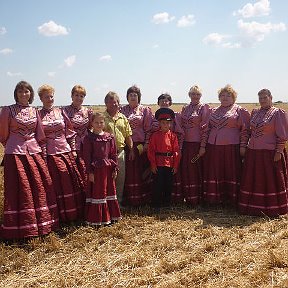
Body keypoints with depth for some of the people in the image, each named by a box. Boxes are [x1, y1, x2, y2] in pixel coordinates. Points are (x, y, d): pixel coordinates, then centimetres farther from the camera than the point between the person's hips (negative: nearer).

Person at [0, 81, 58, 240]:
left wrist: (40, 149, 9)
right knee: (19, 189, -2)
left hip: (34, 152, 4)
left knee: (40, 186, 5)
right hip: (15, 154, -4)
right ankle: (21, 227, 8)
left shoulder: (35, 111, 10)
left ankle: (42, 223, 18)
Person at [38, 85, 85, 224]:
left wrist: (73, 149, 5)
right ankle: (60, 215, 15)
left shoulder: (61, 112, 8)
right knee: (55, 184, 2)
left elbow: (70, 132, 9)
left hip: (65, 150, 2)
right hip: (49, 153, -2)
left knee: (71, 182, 5)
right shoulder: (38, 115, 1)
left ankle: (75, 213, 19)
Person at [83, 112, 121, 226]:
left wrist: (115, 169, 3)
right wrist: (90, 172, -11)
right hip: (96, 169, -4)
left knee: (110, 191, 13)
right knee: (96, 193, 3)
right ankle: (97, 219, 13)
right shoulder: (89, 138, -5)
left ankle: (111, 215, 27)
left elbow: (113, 154, 7)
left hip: (108, 169, 4)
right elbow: (87, 156, -7)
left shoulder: (109, 137, 5)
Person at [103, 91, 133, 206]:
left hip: (120, 151, 5)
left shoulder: (123, 118, 12)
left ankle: (118, 201, 26)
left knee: (121, 178, 12)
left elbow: (128, 135, 14)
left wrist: (131, 150, 10)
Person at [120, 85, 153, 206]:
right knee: (128, 172, 1)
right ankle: (129, 200, 9)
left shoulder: (145, 110, 6)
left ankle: (143, 199, 11)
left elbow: (149, 128, 2)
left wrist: (146, 144, -6)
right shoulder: (122, 110, 9)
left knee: (142, 172, 2)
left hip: (141, 145, -1)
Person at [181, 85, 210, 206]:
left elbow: (205, 127, -8)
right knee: (186, 171, 8)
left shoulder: (204, 108, -3)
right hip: (186, 143, 5)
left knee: (197, 170, 0)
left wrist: (203, 146, -14)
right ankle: (188, 197, 19)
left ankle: (197, 198, 10)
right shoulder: (185, 108, 14)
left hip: (198, 143, -5)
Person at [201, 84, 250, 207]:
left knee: (232, 173, 0)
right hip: (213, 148, 4)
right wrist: (203, 146, 9)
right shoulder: (213, 111, 16)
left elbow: (245, 130, -2)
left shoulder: (240, 111, 3)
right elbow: (207, 130, 16)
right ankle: (214, 200, 17)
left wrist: (243, 146, -11)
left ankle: (231, 200, 9)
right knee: (214, 174, 7)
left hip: (231, 148, -4)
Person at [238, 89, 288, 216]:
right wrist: (246, 146, 12)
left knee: (270, 180, 3)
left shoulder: (278, 113, -5)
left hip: (269, 153, -5)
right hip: (253, 152, 6)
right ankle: (253, 206, 22)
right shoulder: (255, 112, 12)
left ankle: (272, 208, 15)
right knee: (253, 180, 10)